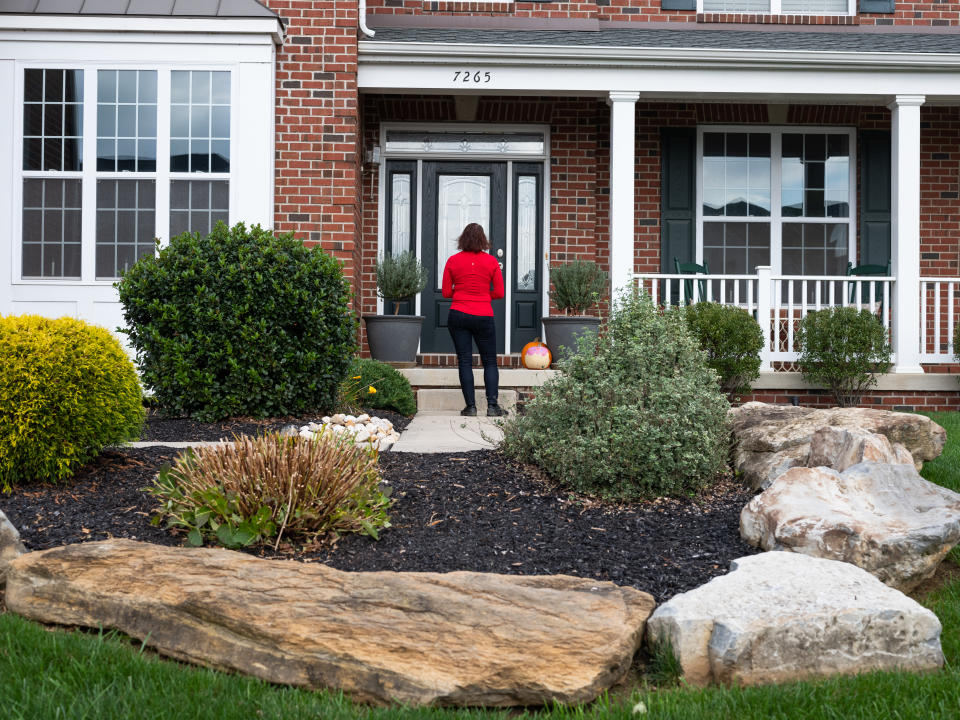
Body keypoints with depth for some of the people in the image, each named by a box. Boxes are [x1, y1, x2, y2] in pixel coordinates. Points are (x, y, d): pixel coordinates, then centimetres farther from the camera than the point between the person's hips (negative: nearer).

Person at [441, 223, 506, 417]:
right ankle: (492, 405, -2)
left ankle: (470, 406, 0)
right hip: (483, 317, -1)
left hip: (458, 315, 1)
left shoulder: (453, 261, 0)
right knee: (490, 362, 8)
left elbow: (446, 293, 4)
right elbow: (499, 293, 1)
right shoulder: (491, 261, -2)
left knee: (464, 361, 4)